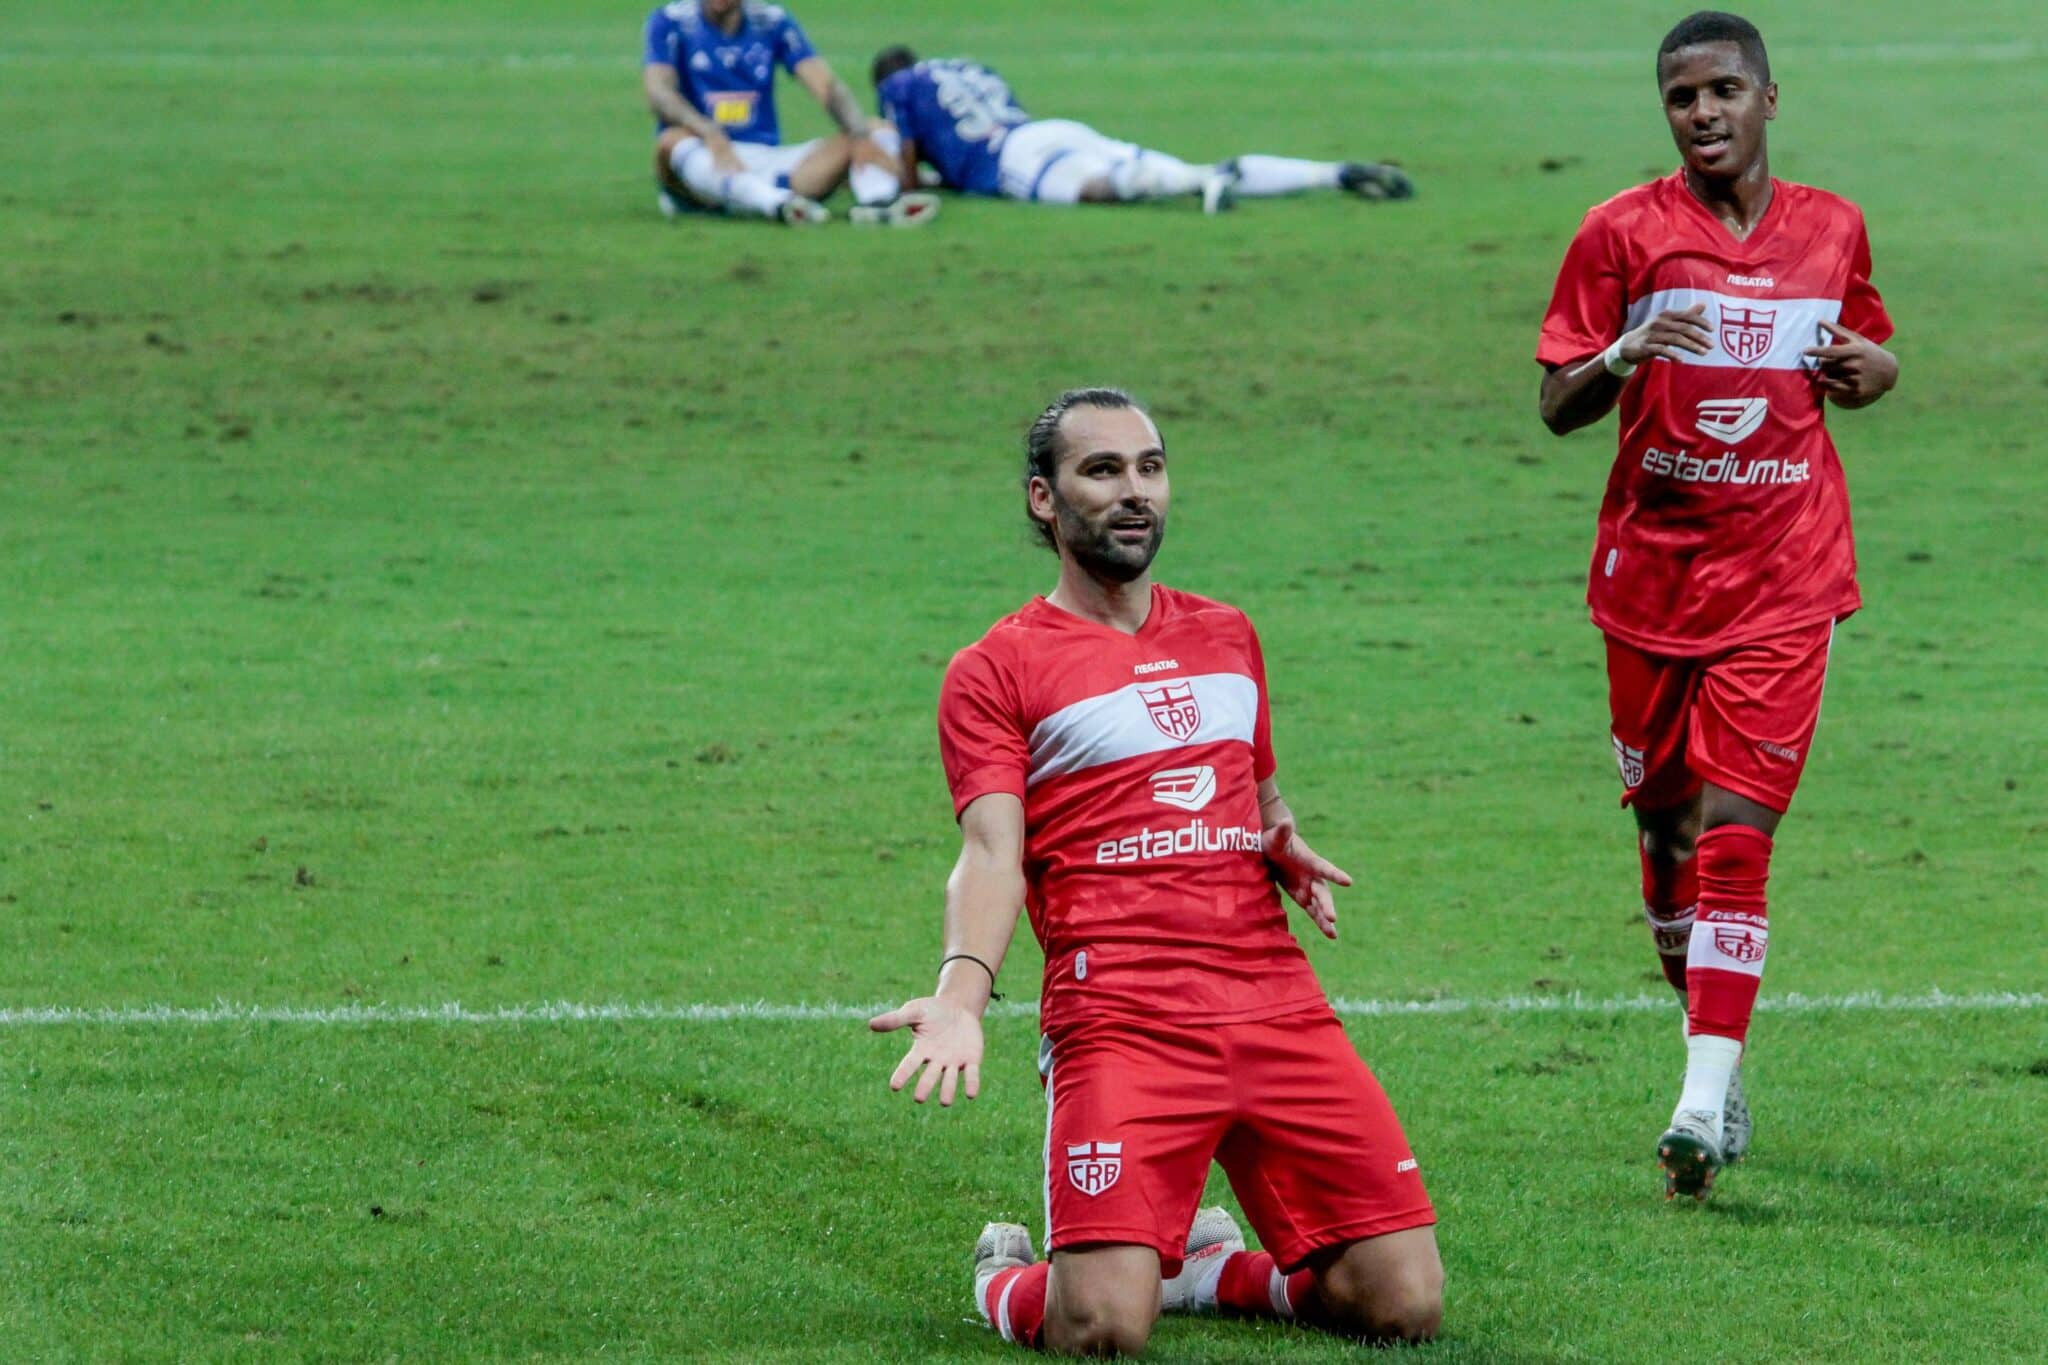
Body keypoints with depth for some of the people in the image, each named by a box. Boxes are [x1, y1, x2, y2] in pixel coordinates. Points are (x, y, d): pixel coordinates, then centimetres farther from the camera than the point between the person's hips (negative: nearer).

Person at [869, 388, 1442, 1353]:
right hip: (1121, 1017, -5)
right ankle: (1008, 1280, 16)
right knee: (1102, 1330, -21)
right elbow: (993, 853, -7)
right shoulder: (996, 670, 4)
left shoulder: (1226, 637, 22)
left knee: (1406, 1305, -6)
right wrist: (961, 993, -27)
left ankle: (1202, 1268, 23)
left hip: (1277, 1008, 5)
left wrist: (1287, 847, 10)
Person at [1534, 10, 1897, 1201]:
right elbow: (1558, 406, -2)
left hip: (1783, 582, -1)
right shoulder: (1624, 233, -1)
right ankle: (1718, 1055, 28)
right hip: (1653, 569, 1)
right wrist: (1623, 354, -22)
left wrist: (1868, 370, -3)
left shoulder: (1832, 229, 5)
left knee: (1734, 831, -12)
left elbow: (1870, 361, 21)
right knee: (1668, 826, 8)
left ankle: (1705, 1104, -17)